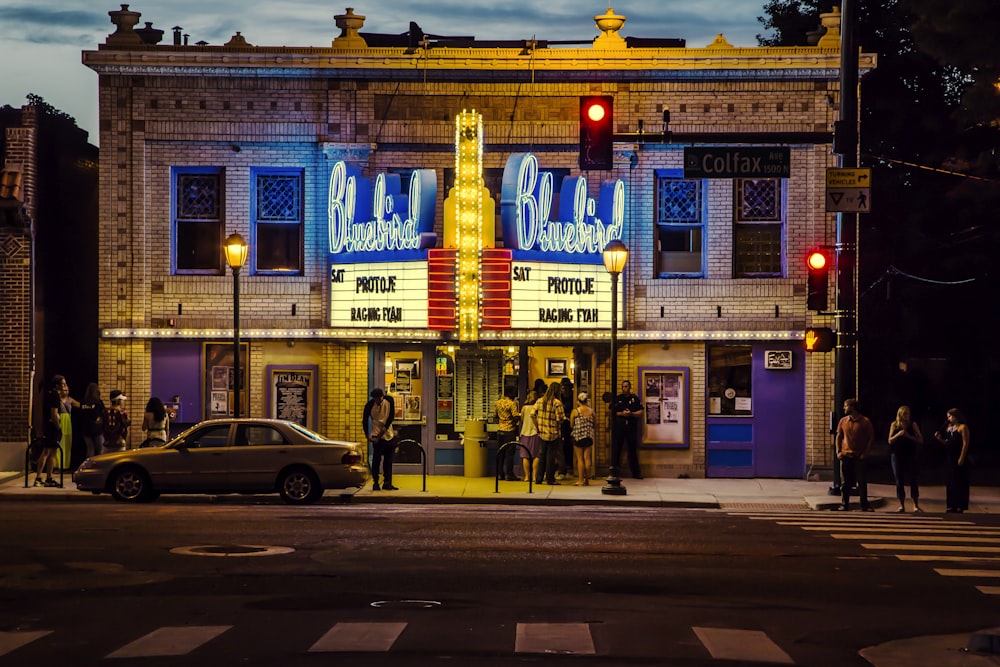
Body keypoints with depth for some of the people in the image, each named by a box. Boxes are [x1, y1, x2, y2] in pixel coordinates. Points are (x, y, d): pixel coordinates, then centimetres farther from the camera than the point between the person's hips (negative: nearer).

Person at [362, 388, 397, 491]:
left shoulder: (389, 400, -4)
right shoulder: (369, 405, -10)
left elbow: (391, 417, -4)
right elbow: (365, 421, -4)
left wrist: (383, 430, -10)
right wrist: (367, 436, -12)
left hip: (388, 435, 3)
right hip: (376, 435, -3)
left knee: (388, 460, 7)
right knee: (376, 459, -7)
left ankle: (387, 483, 13)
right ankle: (375, 483, -3)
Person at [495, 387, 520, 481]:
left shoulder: (498, 402, 8)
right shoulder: (512, 403, -13)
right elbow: (516, 417, -19)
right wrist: (520, 414, 1)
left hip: (500, 430, 6)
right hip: (510, 430, -6)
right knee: (509, 453, -2)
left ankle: (499, 473, 14)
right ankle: (509, 474, -2)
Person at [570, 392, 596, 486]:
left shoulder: (575, 411, -8)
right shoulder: (591, 411, 1)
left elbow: (571, 425, -2)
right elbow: (594, 425, 8)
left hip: (578, 436, -3)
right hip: (589, 437, 3)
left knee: (580, 459, 0)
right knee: (587, 458, 7)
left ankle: (580, 480, -2)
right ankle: (587, 479, 10)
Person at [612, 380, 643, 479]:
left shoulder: (635, 399, 8)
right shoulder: (617, 399, 9)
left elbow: (640, 412, 5)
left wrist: (631, 414, -12)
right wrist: (621, 413, -11)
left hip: (631, 427, 0)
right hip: (619, 426, 0)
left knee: (633, 449, 4)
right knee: (616, 449, -2)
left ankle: (636, 472, 10)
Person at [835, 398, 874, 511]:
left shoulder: (865, 421, -5)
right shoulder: (843, 421, 7)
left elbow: (871, 438, -2)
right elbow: (839, 436, 14)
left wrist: (864, 453, -8)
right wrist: (838, 451, 3)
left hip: (859, 456, -3)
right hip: (845, 455, 3)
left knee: (862, 482, -1)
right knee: (845, 482, 5)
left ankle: (865, 506, 4)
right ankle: (845, 504, 12)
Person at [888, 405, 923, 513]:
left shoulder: (913, 425, 2)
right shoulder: (894, 425, 5)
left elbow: (920, 440, -1)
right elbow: (890, 441, 2)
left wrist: (909, 436, -15)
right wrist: (898, 434, -15)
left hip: (910, 455, -1)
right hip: (897, 455, 1)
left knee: (913, 480, -5)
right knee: (899, 480, 2)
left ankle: (916, 505, -1)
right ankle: (902, 506, 8)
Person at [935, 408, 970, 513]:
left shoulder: (963, 427, -7)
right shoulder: (949, 427, 14)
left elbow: (965, 443, -13)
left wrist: (962, 458, -19)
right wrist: (939, 438, 1)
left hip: (959, 457, -8)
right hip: (950, 457, 8)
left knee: (959, 481, -4)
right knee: (950, 481, 8)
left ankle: (960, 505, -1)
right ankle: (952, 505, 13)